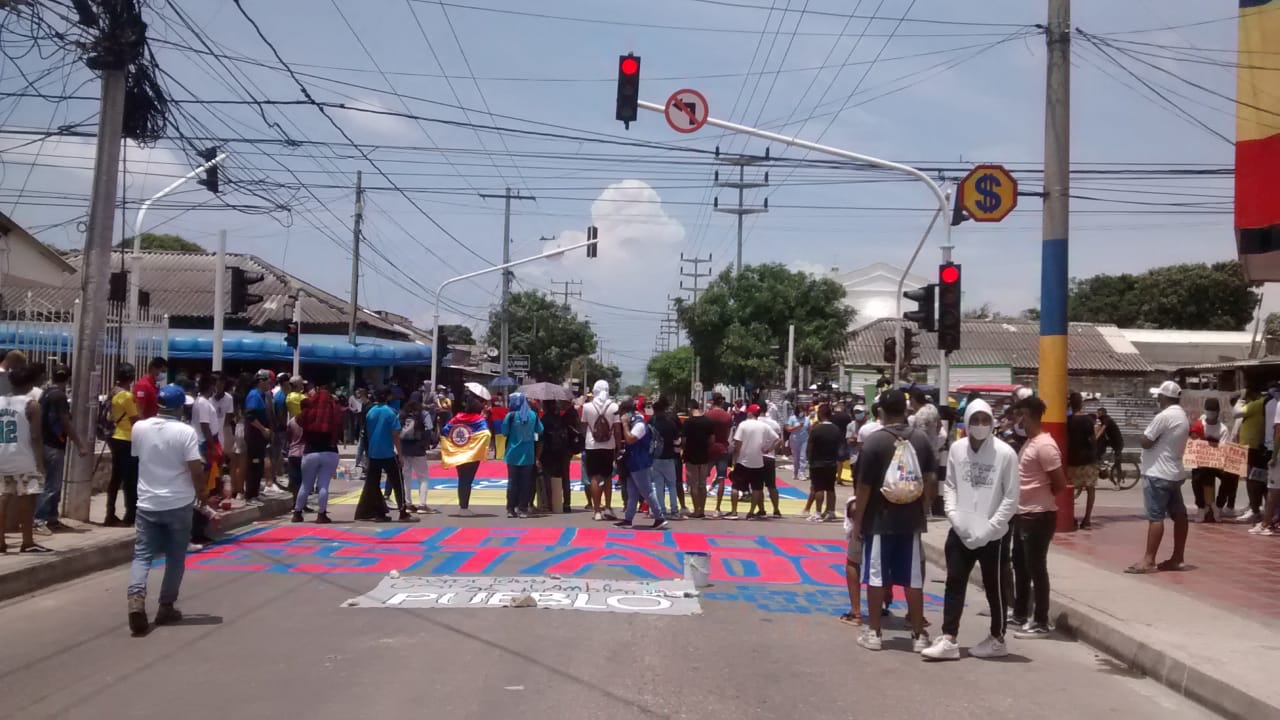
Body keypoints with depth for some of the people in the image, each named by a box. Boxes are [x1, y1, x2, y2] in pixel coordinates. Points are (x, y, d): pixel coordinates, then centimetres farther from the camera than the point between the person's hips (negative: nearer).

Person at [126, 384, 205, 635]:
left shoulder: (139, 428, 0)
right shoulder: (185, 432, -12)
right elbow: (196, 470, -15)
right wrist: (201, 493, 3)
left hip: (147, 503, 3)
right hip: (179, 503, -2)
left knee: (142, 555, 4)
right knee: (175, 557, 11)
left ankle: (136, 600, -19)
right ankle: (166, 607, 15)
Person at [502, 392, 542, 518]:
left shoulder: (511, 416, -10)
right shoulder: (533, 415, -1)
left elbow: (505, 433, -8)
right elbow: (540, 430, 6)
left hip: (513, 454, -1)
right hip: (528, 454, 2)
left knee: (512, 481, 7)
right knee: (525, 482, 6)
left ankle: (511, 509, 7)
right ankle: (523, 509, 5)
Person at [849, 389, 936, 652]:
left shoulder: (874, 441, -11)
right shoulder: (922, 440, 1)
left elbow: (864, 486, -10)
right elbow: (929, 481, 6)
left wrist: (857, 521, -2)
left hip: (879, 520, -3)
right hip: (911, 520, 3)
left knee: (875, 576, 5)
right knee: (913, 578, 9)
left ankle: (873, 633, 11)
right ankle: (919, 635, 13)